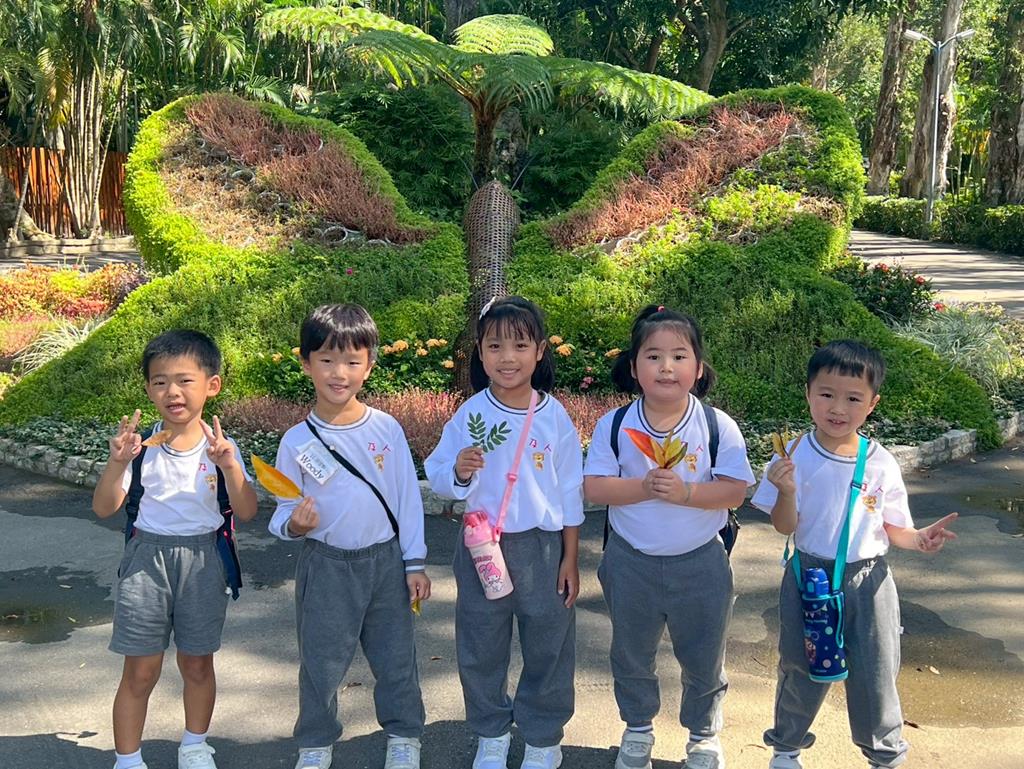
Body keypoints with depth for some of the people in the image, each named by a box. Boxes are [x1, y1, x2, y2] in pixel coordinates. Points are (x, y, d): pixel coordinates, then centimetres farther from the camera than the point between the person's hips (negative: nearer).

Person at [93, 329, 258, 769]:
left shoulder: (221, 447, -5)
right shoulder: (141, 445, -6)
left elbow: (246, 512, -10)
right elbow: (104, 508, -9)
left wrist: (229, 465, -24)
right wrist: (117, 462, -25)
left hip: (202, 560, 1)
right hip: (146, 559, -1)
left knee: (197, 665, 15)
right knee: (140, 672, 6)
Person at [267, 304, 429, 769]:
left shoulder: (386, 429, -4)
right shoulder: (298, 442, -6)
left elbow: (408, 498, 1)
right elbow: (285, 513, 1)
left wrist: (414, 563, 2)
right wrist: (294, 524, -23)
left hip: (386, 560, 1)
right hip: (326, 567, -1)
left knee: (396, 657, 13)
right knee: (321, 662, 10)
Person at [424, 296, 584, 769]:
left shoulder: (554, 416, -6)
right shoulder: (469, 416, -7)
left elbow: (571, 491, 1)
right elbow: (437, 477, -3)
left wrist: (570, 558, 2)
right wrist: (458, 471, -26)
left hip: (543, 547, 0)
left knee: (548, 648, 11)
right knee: (481, 648, 13)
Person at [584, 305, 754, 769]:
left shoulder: (718, 426, -11)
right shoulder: (614, 426, -9)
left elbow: (735, 490, -13)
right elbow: (594, 487, -12)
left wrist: (687, 492, -28)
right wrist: (644, 488, -26)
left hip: (700, 563, -1)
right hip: (631, 563, 1)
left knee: (703, 658, 15)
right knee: (631, 655, 19)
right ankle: (637, 730, 42)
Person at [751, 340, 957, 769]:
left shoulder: (881, 464, -6)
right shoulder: (794, 456, -10)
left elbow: (891, 527, 3)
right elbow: (785, 527, -9)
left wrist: (918, 539, -17)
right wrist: (786, 491, -28)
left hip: (868, 580, 1)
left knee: (874, 673, 10)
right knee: (801, 669, 14)